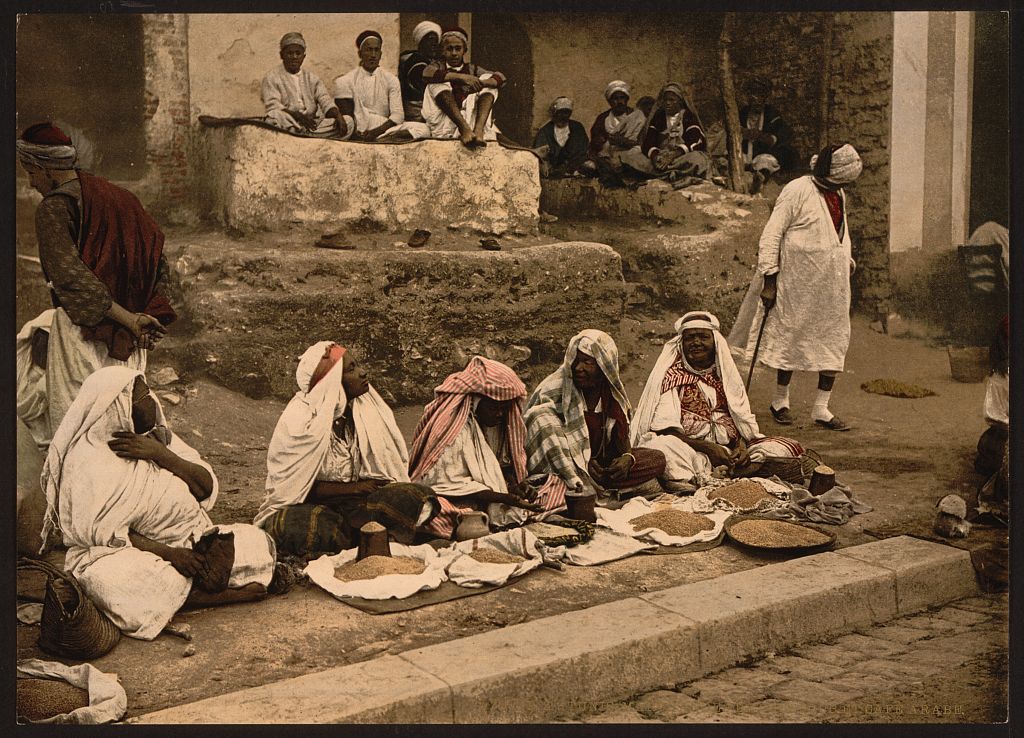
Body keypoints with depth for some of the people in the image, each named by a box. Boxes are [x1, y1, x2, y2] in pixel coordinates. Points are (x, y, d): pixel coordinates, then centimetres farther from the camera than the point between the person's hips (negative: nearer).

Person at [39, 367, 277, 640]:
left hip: (187, 540, 6)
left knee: (259, 543, -9)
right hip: (119, 553, -6)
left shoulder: (157, 437, 6)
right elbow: (100, 531, -17)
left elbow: (207, 487, -2)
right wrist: (168, 552, -23)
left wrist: (161, 454, -18)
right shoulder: (90, 460, -13)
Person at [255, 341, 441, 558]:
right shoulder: (298, 419, -11)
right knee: (291, 524, -40)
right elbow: (297, 486, -12)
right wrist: (356, 488, -14)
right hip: (310, 505, -4)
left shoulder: (367, 409, 3)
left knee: (420, 496, -21)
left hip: (356, 500, 4)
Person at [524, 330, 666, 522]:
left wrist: (627, 457, -12)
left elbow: (622, 436, 13)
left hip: (600, 464, 5)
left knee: (657, 460, -10)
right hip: (561, 467, -5)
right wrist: (584, 462, -20)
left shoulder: (613, 394, 4)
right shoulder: (553, 389, -10)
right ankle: (581, 498, -39)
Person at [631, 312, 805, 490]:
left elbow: (744, 419, 12)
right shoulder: (672, 375, 3)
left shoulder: (725, 373, 17)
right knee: (659, 446, -35)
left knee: (790, 448, -16)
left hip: (730, 450, 5)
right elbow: (665, 429, -8)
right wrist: (708, 448, -18)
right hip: (690, 451, -5)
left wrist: (742, 446, -11)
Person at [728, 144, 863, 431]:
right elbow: (771, 234, -13)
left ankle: (821, 409, 9)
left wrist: (848, 260, 14)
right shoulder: (797, 190, -11)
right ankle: (780, 400, 21)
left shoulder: (839, 195, 13)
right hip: (799, 279, -7)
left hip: (834, 283, 7)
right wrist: (770, 278, -17)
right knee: (791, 336, 4)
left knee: (835, 339, 3)